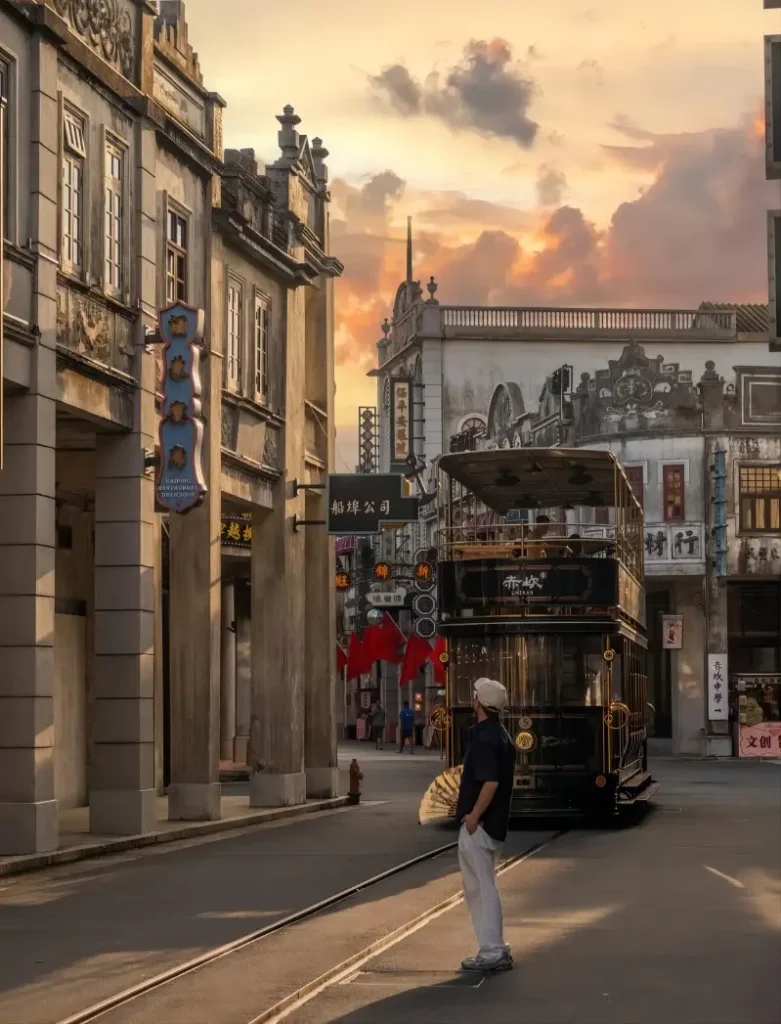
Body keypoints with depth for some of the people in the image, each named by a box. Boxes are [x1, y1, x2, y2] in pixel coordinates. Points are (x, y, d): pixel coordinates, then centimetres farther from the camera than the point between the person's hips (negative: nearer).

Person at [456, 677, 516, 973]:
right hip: (495, 823, 10)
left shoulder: (484, 737, -18)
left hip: (479, 825, -10)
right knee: (483, 887, 17)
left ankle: (492, 952, -3)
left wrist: (473, 816, -20)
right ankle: (496, 949, 20)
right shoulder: (500, 735, 13)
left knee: (481, 888, -5)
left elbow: (490, 783, -27)